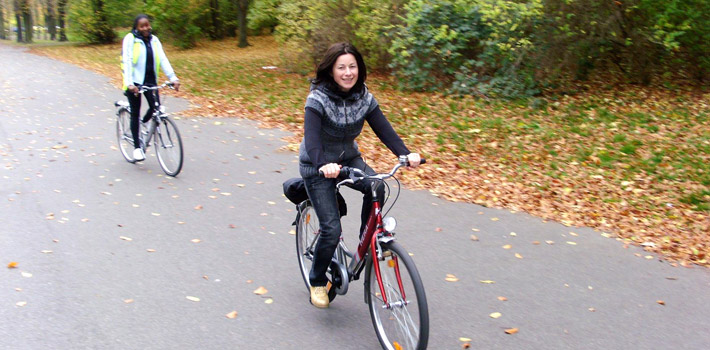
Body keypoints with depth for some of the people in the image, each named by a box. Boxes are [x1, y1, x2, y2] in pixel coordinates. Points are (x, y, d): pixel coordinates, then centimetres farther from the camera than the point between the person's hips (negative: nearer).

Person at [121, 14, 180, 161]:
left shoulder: (154, 40, 7)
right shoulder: (130, 39, -6)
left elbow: (163, 60, -1)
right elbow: (127, 61, -15)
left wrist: (173, 78, -14)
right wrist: (129, 83, -27)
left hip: (150, 80, 4)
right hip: (134, 81, -4)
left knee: (155, 107, -9)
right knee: (135, 113, -1)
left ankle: (141, 126, 24)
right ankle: (137, 147, 9)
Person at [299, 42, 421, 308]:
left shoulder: (364, 98, -6)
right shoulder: (318, 99, -22)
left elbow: (383, 129, -13)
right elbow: (311, 138, -35)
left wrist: (406, 154, -30)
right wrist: (323, 165, -54)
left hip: (348, 159, 5)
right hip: (317, 167, -4)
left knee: (376, 187, -28)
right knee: (332, 229, -13)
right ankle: (317, 282, 13)